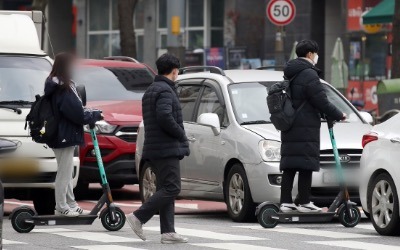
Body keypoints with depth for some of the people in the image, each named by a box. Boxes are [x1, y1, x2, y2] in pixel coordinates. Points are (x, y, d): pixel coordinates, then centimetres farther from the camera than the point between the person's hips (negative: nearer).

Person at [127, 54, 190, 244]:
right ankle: (138, 217, -15)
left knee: (165, 189, 8)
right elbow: (165, 117, -26)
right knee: (171, 188, -11)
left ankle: (168, 232, 4)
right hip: (166, 148, -10)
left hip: (154, 149, 10)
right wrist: (181, 135, -12)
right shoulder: (165, 90, -12)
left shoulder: (150, 90, 21)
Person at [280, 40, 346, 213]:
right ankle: (304, 202, -4)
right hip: (306, 128, -9)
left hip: (289, 129, 9)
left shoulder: (290, 75, 17)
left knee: (289, 167, 8)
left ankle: (286, 202, 7)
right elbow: (321, 101, -14)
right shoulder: (309, 74, -12)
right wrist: (338, 115, 0)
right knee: (306, 166, -5)